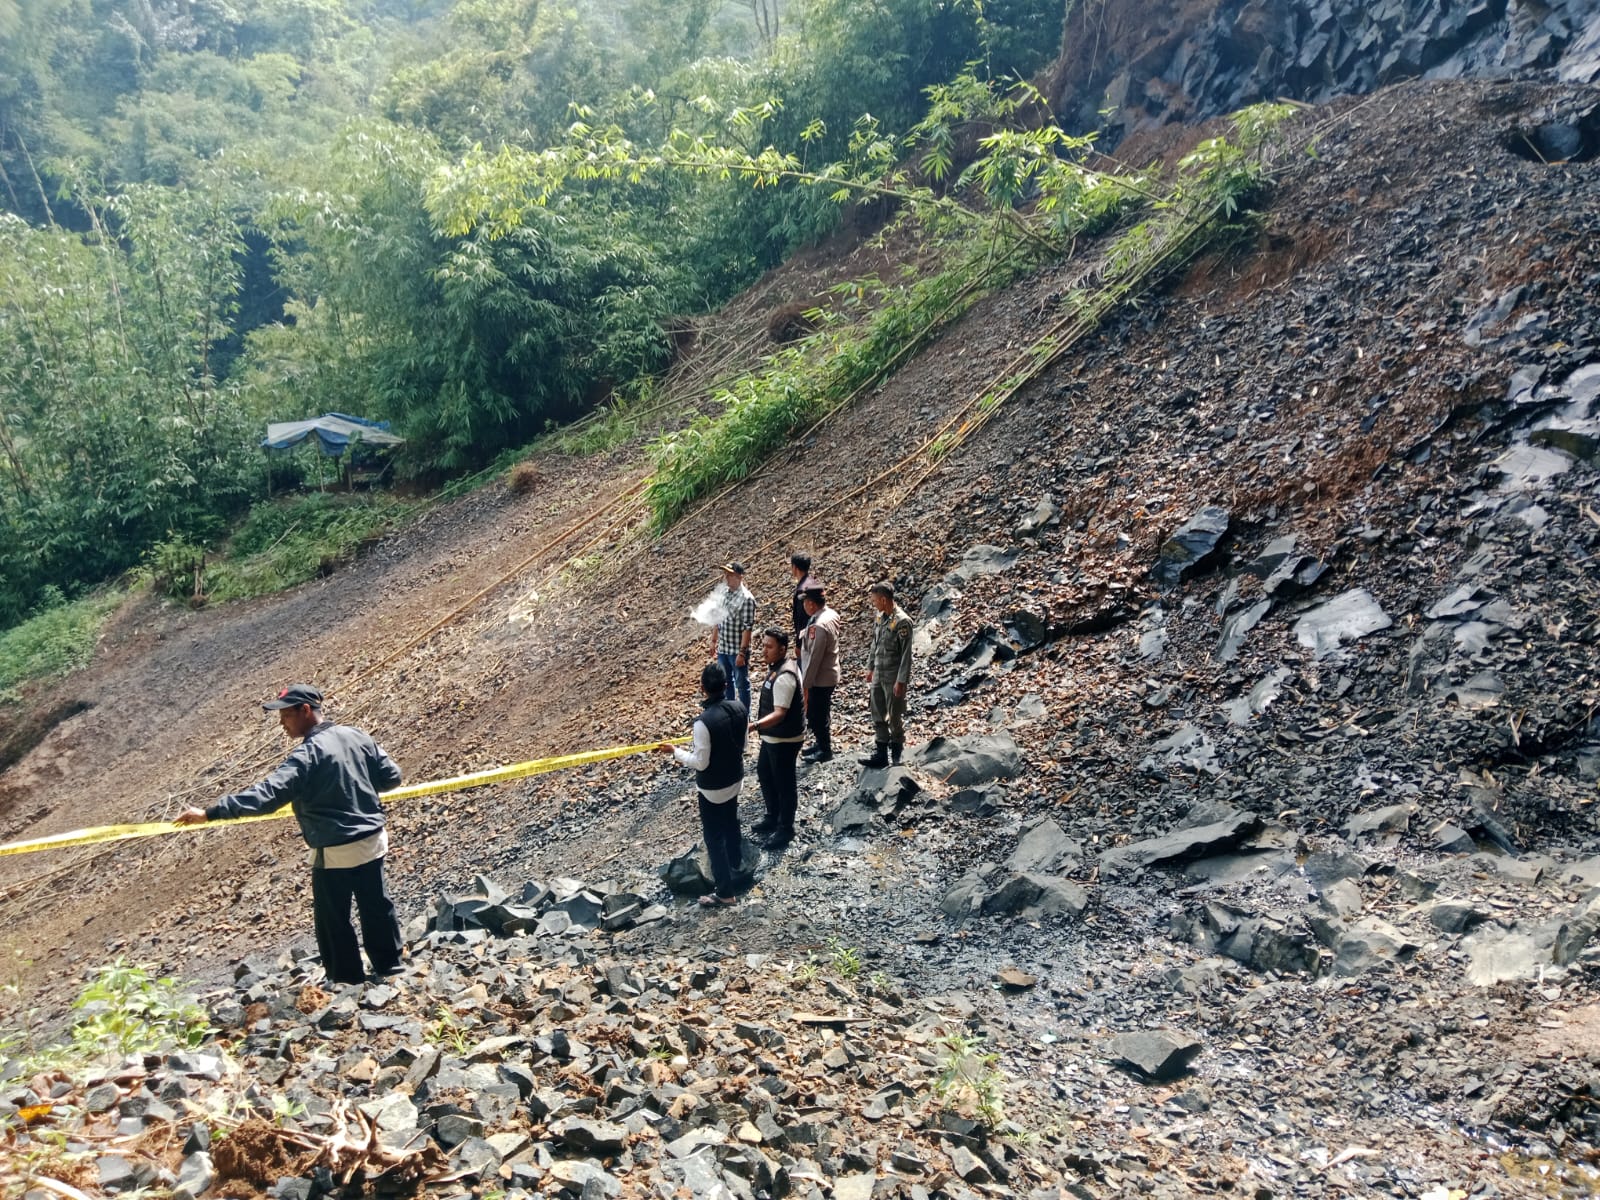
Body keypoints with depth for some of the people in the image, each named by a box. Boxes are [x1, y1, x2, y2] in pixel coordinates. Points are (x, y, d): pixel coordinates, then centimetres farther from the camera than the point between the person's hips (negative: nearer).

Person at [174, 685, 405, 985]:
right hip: (373, 839, 7)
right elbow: (391, 776, 6)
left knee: (333, 920, 11)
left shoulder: (307, 754, -19)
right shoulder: (357, 735, 1)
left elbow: (267, 794, -28)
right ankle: (389, 967, 34)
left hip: (334, 851, -7)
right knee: (377, 907, 21)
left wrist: (209, 813, -29)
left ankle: (347, 980, 22)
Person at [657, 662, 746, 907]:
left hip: (712, 788, -7)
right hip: (735, 779, 7)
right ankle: (733, 866, 49)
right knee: (730, 825, 28)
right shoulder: (740, 709, -10)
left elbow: (700, 762, -23)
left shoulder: (703, 721, -31)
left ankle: (725, 891, 18)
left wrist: (675, 751, -8)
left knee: (714, 837, 8)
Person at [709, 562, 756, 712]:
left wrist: (742, 652, -21)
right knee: (726, 682, 20)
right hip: (723, 649, 7)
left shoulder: (746, 599, -18)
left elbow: (748, 628, -19)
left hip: (737, 651, -7)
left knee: (742, 684, 7)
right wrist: (714, 641, 17)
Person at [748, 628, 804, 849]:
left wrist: (754, 726, -44)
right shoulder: (779, 665, 3)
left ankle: (785, 829, 24)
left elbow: (779, 714, -32)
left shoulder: (784, 677, -29)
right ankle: (773, 818, 42)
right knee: (764, 773, 24)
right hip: (773, 736, 10)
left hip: (784, 739, -10)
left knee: (784, 782, 6)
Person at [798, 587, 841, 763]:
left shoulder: (819, 626, -28)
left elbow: (814, 658, -25)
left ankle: (825, 750, 17)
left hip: (820, 678, -9)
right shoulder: (831, 614, 1)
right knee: (821, 712, 23)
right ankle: (821, 743, 37)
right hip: (828, 675, 10)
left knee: (816, 714, 5)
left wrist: (805, 684, -20)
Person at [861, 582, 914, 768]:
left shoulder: (902, 622, -19)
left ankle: (896, 756, 20)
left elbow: (906, 654, -18)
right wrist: (870, 667, 18)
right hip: (878, 676, 8)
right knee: (878, 717, 12)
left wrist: (901, 681, -19)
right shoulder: (880, 617, 5)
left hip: (893, 678, -8)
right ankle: (880, 754, 20)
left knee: (895, 718, 6)